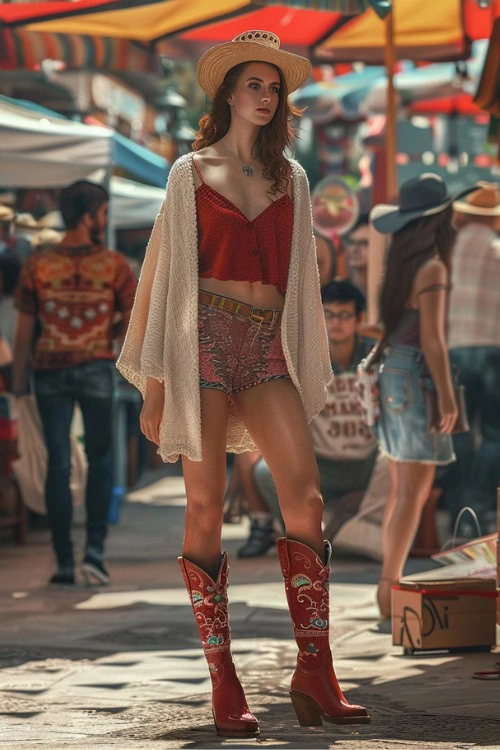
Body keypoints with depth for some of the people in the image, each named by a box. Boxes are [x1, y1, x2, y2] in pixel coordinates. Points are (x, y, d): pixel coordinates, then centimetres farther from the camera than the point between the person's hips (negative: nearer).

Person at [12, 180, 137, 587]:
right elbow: (134, 323, -3)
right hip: (97, 370, -1)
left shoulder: (37, 266, -2)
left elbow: (24, 330, -1)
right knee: (100, 459, 14)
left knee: (58, 465, 4)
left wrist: (19, 381, 6)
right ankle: (95, 549, 3)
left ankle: (65, 562, 4)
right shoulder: (114, 265, -4)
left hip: (50, 371, 1)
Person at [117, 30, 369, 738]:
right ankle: (224, 685, 0)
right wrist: (154, 380, 0)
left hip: (268, 345, 3)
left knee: (306, 499, -11)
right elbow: (161, 273, 6)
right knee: (206, 507, -4)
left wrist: (308, 371, 15)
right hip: (206, 336, -3)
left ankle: (315, 676, -9)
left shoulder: (291, 178, 17)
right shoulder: (191, 173, 9)